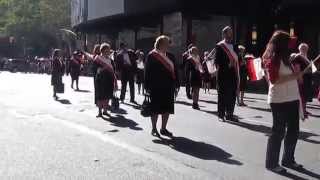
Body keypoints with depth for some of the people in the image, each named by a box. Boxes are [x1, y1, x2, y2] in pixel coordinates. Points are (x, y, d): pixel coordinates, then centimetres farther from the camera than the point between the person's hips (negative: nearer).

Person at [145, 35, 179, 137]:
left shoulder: (169, 56, 11)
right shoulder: (152, 56, -5)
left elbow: (174, 70, 11)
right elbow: (148, 72, -8)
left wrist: (175, 83, 3)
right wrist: (148, 86, -12)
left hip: (168, 87, 6)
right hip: (156, 87, -6)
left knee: (167, 108, 9)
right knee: (156, 108, 4)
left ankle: (163, 129, 21)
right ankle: (154, 129, 16)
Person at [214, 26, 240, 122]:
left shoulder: (234, 46, 15)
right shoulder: (219, 46, -3)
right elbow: (217, 61, -8)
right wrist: (227, 65, -16)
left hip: (233, 74, 6)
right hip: (223, 75, -6)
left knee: (232, 95, 8)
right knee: (222, 95, 1)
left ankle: (229, 114, 18)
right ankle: (221, 115, 9)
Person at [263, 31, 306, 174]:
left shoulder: (286, 58, 15)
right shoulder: (273, 59, -11)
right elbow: (274, 80, -21)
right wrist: (295, 76, -22)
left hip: (292, 99, 9)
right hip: (279, 101, -9)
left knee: (293, 131, 13)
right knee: (279, 131, -2)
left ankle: (288, 159, 27)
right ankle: (271, 163, 9)